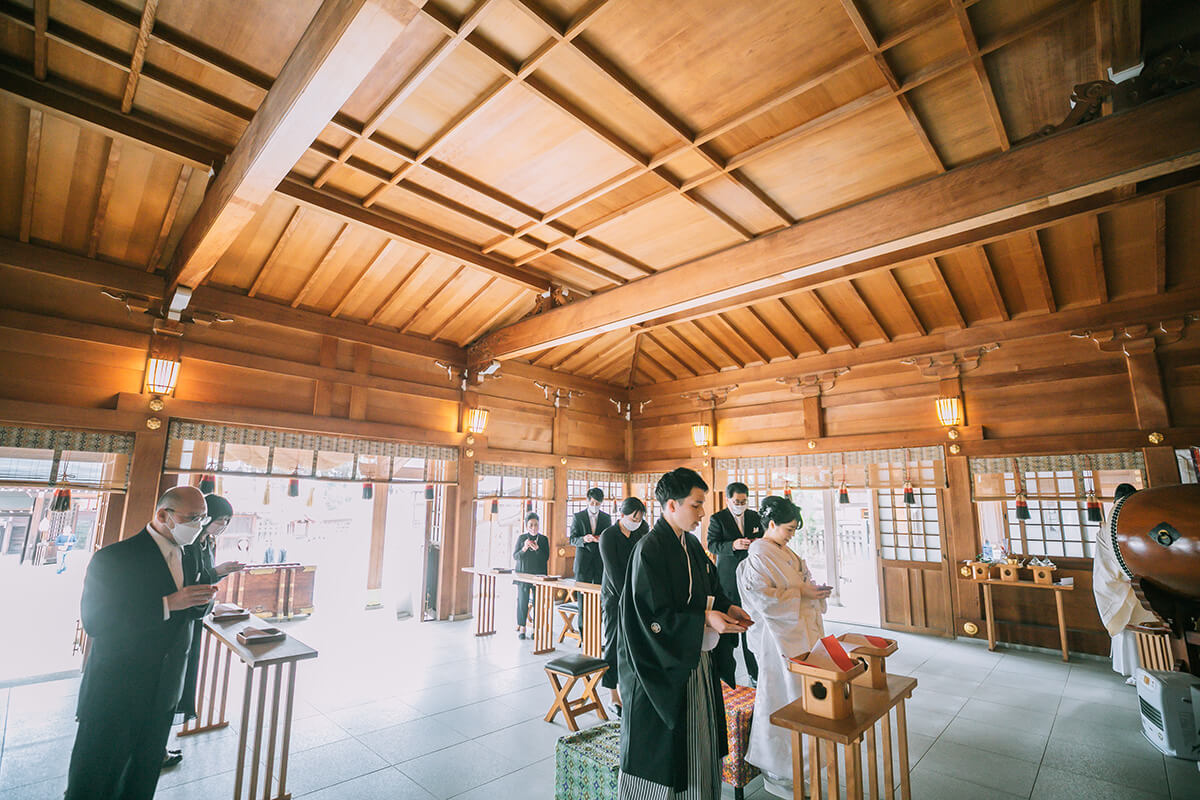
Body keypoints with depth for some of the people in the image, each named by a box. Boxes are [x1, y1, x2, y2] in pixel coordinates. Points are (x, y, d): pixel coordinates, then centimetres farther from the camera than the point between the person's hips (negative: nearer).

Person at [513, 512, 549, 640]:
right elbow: (515, 556, 1)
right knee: (522, 600, -1)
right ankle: (521, 627, 10)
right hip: (523, 574, 0)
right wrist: (524, 549, -17)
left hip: (539, 575, 0)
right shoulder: (521, 538, 2)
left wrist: (537, 549, -17)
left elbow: (546, 558, -1)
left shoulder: (543, 539, 3)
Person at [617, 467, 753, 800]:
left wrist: (727, 607, -2)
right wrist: (704, 619, -26)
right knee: (663, 745, 8)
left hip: (696, 657, 8)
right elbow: (654, 617, -23)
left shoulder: (692, 544, 4)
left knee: (697, 735, 20)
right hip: (663, 664, -8)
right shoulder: (649, 550, -22)